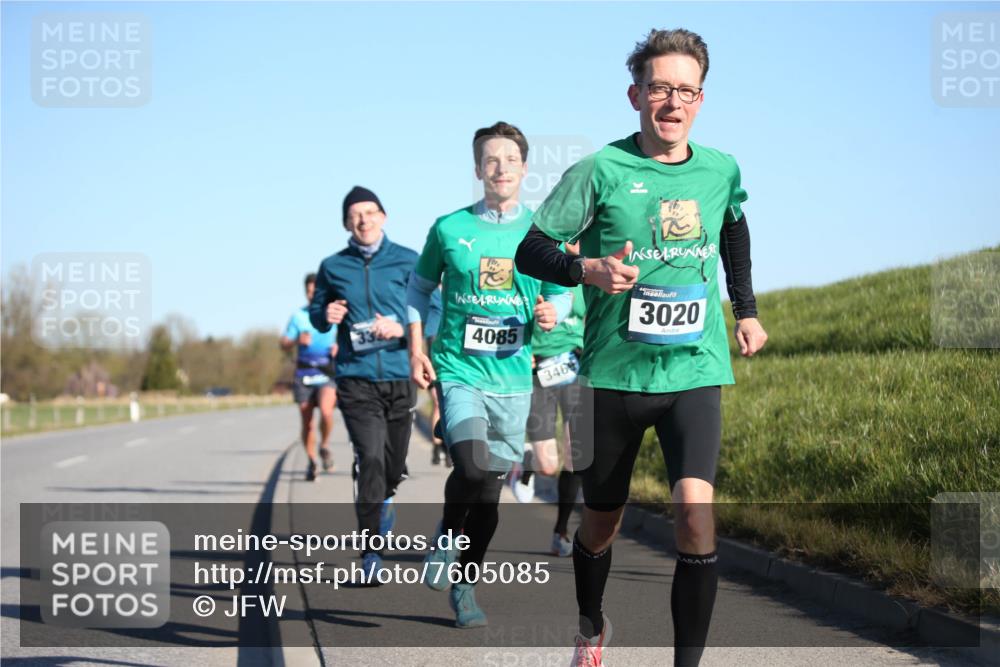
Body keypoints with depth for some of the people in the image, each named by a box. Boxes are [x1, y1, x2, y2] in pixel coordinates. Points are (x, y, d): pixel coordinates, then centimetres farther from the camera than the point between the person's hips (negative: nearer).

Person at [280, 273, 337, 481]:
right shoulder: (298, 316, 9)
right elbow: (284, 345, 7)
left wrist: (339, 347, -11)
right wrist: (297, 340, -14)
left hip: (327, 372, -2)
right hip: (304, 373, 2)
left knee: (326, 410, -25)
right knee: (306, 421, 3)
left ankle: (324, 446, 1)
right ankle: (311, 461, 20)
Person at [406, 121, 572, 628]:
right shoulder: (449, 228, 0)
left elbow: (560, 294, 14)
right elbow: (420, 287, 13)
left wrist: (551, 314, -9)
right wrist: (416, 349, 4)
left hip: (513, 376, 2)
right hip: (458, 370, -2)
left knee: (492, 488, 7)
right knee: (473, 466, -24)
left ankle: (465, 584, 24)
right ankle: (447, 533, 7)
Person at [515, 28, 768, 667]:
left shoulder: (721, 171, 3)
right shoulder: (601, 171, -9)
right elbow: (531, 251, -6)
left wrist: (746, 309, 25)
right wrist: (588, 269, -23)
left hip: (695, 371, 1)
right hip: (615, 373, -1)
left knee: (695, 513, -19)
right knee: (601, 521, 14)